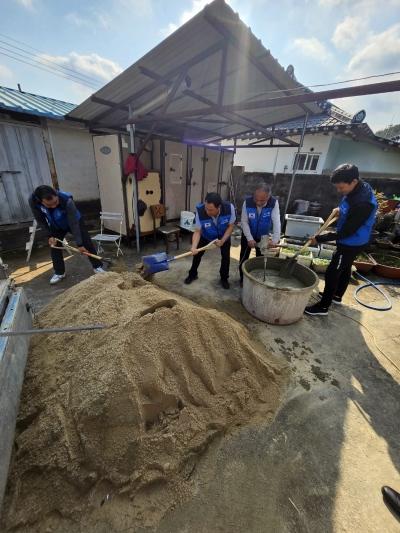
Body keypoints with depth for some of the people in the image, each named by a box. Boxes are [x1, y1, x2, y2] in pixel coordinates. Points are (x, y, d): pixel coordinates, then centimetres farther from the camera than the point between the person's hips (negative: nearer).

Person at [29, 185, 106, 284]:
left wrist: (79, 244, -33)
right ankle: (59, 273, 18)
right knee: (54, 247, 1)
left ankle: (97, 267, 10)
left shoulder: (67, 200, -41)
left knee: (86, 243, -4)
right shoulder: (33, 201, -31)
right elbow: (40, 220, -12)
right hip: (56, 226, 3)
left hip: (74, 221, -3)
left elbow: (73, 224, -36)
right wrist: (49, 235, -17)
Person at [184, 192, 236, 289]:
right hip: (206, 236, 0)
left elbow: (230, 226, -20)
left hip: (224, 235, 0)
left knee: (226, 256, -2)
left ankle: (224, 278, 23)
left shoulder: (229, 208, -37)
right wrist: (194, 247, -45)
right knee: (197, 254, 6)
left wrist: (222, 241, -30)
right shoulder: (200, 211, -38)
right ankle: (192, 274, 31)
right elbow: (198, 231, -30)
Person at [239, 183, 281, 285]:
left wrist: (275, 240, -41)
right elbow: (244, 222, -21)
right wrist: (250, 239, -27)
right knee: (244, 258, 8)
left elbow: (276, 222, -29)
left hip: (263, 236, 1)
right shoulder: (247, 202, -24)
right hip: (247, 235, 0)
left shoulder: (274, 203, -24)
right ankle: (243, 279, 28)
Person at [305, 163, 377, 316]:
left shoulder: (363, 203, -33)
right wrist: (341, 209, -1)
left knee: (331, 273, -2)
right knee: (345, 269, 23)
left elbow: (345, 232, -28)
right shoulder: (357, 189, -3)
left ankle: (323, 306, 11)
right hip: (350, 242, 10)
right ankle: (337, 296, 42)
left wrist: (319, 239, -21)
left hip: (351, 244, -10)